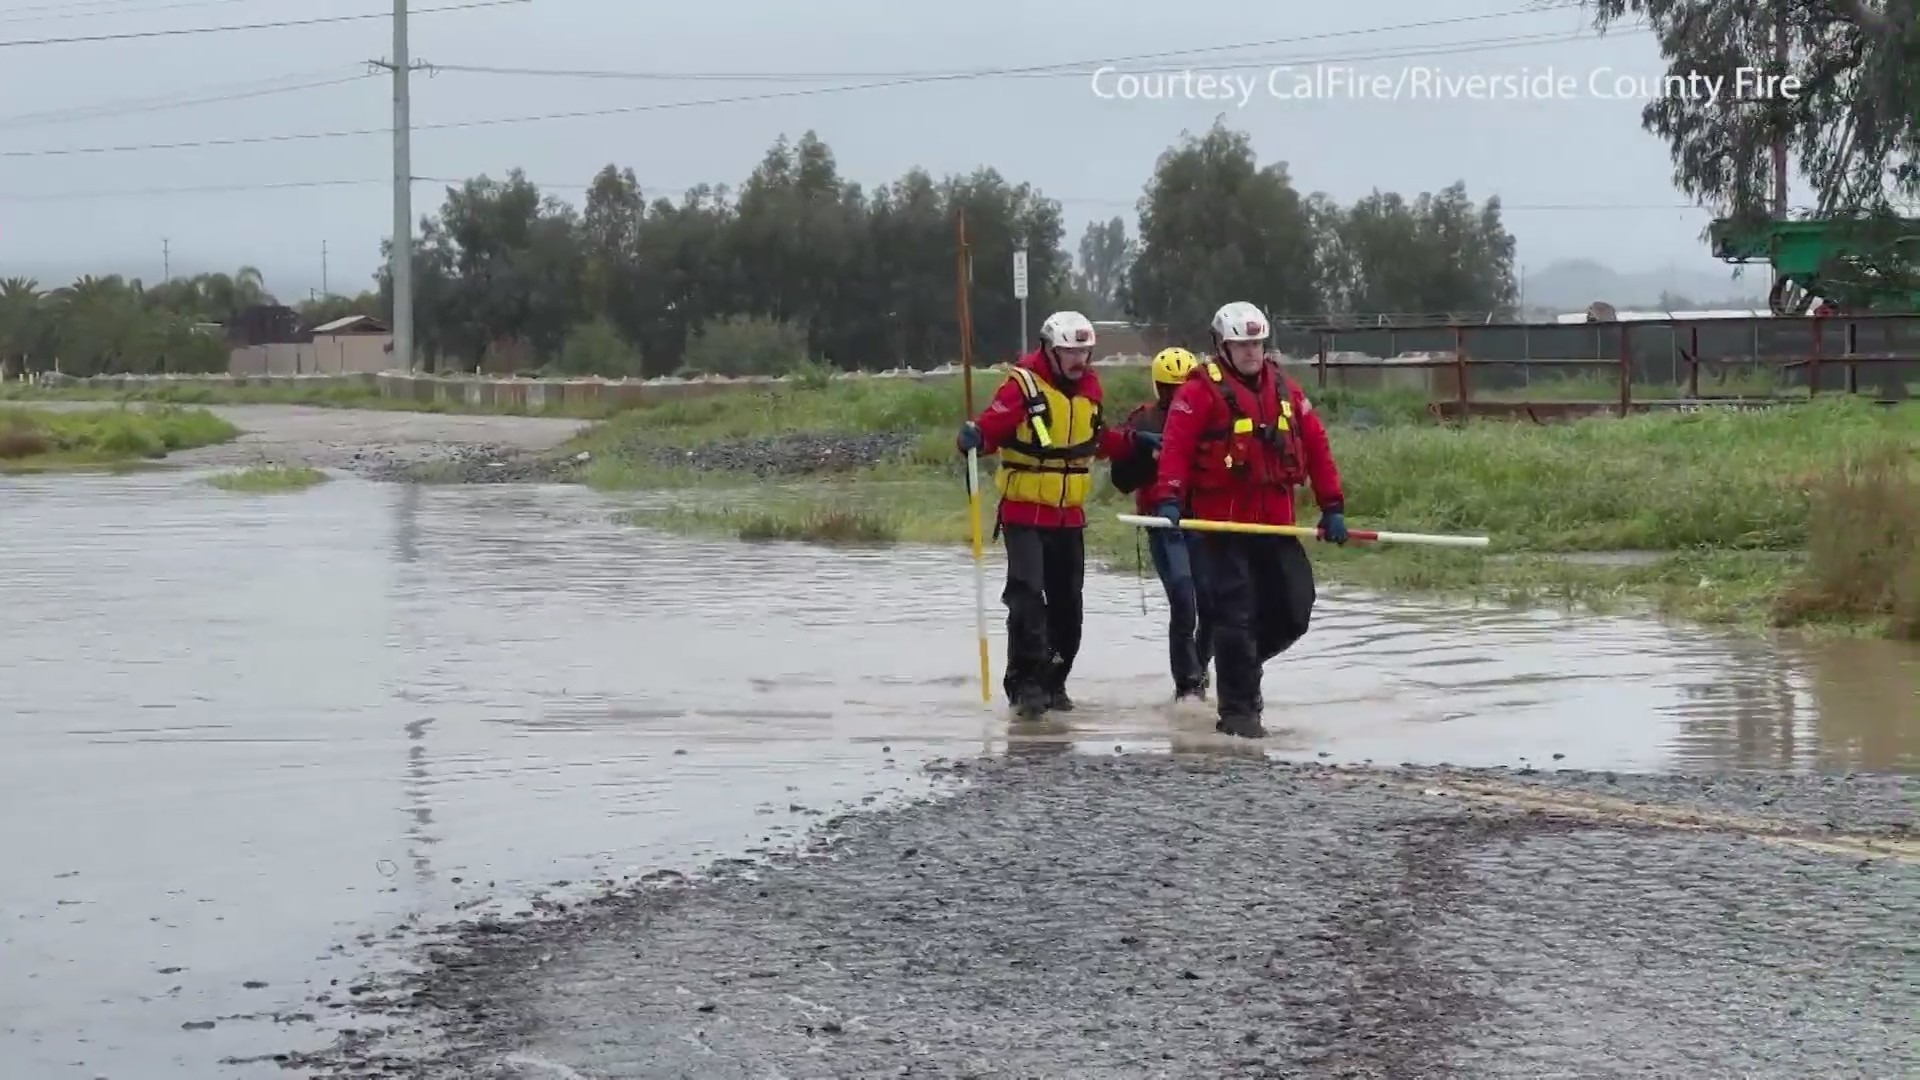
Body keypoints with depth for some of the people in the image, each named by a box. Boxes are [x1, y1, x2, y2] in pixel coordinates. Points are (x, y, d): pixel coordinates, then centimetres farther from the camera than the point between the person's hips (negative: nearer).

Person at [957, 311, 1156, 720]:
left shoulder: (1089, 387, 8)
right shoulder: (1023, 384, -13)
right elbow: (992, 426, -22)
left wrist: (1132, 442, 14)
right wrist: (973, 437, -43)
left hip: (1069, 514, 7)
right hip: (1024, 512, -7)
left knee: (1067, 602, 11)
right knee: (1027, 595, -19)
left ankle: (1052, 682, 24)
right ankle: (1026, 682, -16)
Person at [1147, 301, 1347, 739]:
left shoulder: (1285, 389, 13)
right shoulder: (1201, 390, -5)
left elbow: (1316, 447, 14)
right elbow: (1175, 446, -14)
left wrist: (1332, 506, 9)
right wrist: (1168, 499, -27)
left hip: (1276, 523, 6)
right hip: (1223, 523, -6)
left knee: (1294, 612, 6)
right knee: (1236, 616, -6)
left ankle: (1241, 665, 32)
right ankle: (1238, 711, 1)